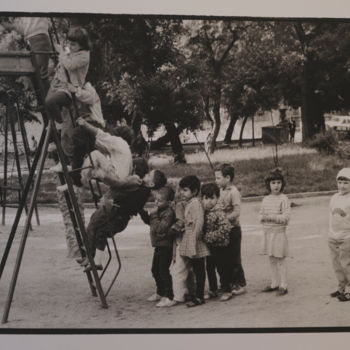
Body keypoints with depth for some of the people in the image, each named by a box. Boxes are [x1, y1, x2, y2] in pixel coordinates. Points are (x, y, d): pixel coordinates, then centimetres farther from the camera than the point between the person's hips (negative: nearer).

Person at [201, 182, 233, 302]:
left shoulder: (218, 212, -19)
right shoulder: (203, 212, 3)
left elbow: (226, 227, -29)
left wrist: (210, 236, -25)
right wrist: (204, 237, -2)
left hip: (220, 246, -7)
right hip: (209, 247, 7)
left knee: (222, 269, 3)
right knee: (210, 268, 15)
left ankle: (226, 291, 16)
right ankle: (213, 290, 29)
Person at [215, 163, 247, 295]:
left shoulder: (234, 192, -15)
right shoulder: (221, 191, 9)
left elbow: (236, 212, -22)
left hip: (233, 229, -8)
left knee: (234, 258, -1)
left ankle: (241, 284, 10)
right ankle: (230, 283, 23)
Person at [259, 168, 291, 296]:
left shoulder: (283, 199, -9)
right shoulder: (266, 199, 10)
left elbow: (286, 217, -15)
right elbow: (260, 214, 13)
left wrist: (271, 217, -18)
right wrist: (263, 217, -10)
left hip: (279, 232, -6)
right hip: (267, 232, 6)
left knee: (280, 260, -1)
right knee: (272, 260, 13)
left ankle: (283, 286, 7)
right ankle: (274, 284, 23)